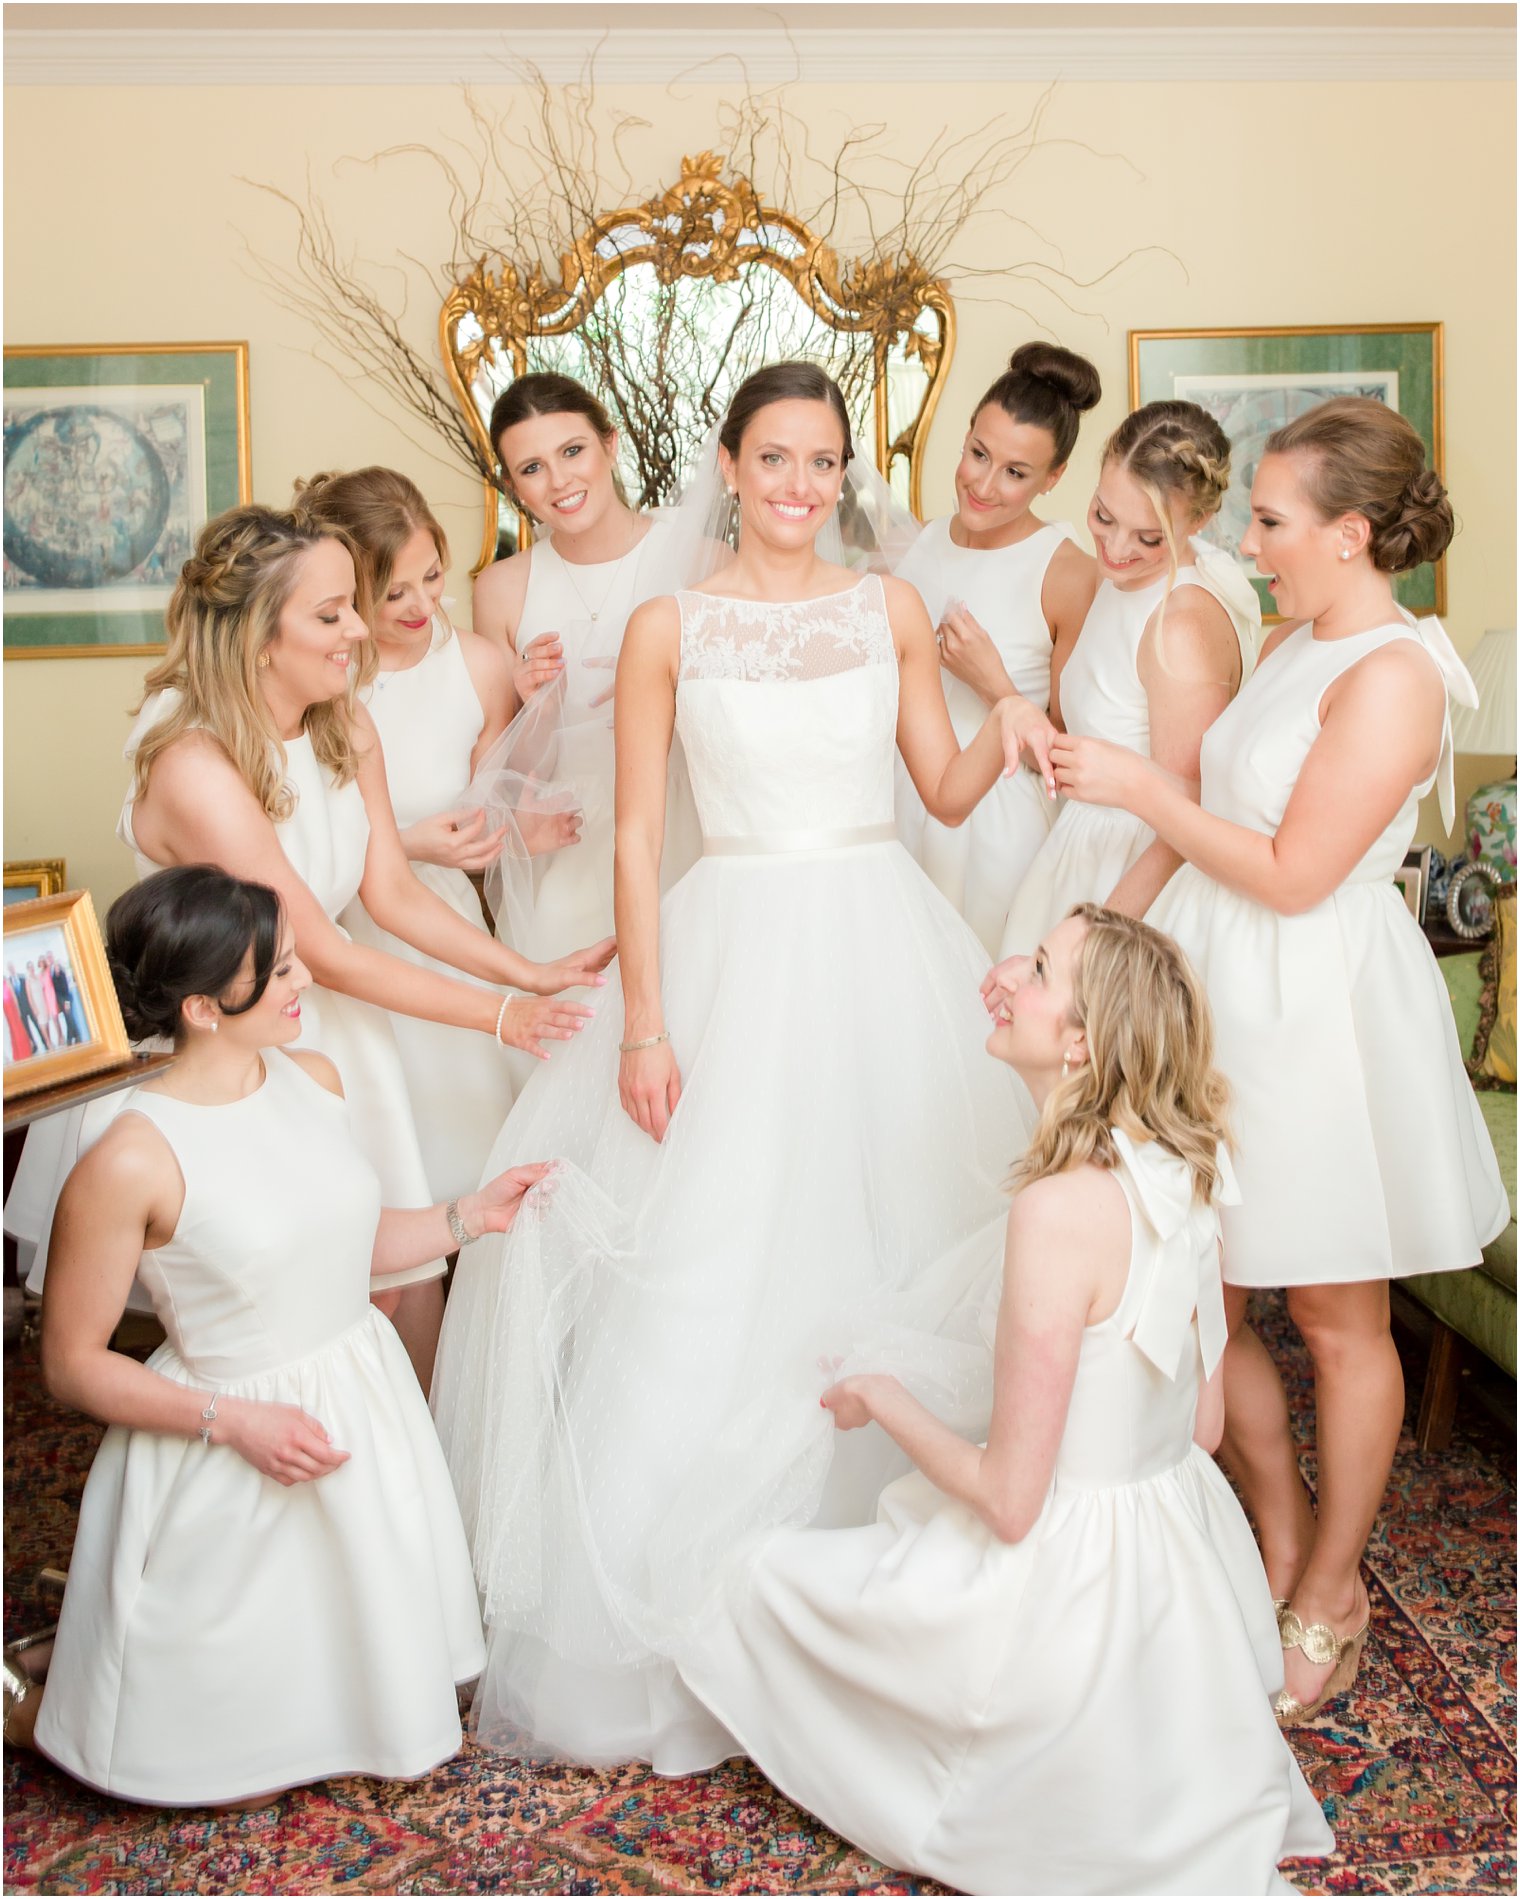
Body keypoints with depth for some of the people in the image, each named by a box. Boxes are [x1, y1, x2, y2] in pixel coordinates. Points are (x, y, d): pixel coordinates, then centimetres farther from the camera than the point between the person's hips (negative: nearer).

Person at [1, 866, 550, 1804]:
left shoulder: (314, 1079, -4)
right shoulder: (131, 1162, -24)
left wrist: (471, 1216, 2)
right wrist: (236, 1422, -21)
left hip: (364, 1404, 7)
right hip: (230, 1464, -6)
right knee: (238, 1770, 8)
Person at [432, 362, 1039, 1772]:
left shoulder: (890, 609, 6)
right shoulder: (666, 630, 0)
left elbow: (945, 792, 11)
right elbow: (637, 834, -2)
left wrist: (1008, 731, -10)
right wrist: (644, 1022, -8)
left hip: (881, 947, 2)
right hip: (734, 948, -2)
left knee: (892, 1243, 7)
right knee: (714, 1267, 0)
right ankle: (703, 1610, 15)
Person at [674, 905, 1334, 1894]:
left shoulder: (1063, 1208, -28)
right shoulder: (1186, 1178, -3)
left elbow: (1009, 1498, -23)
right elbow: (1204, 1426, 7)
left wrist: (887, 1400, -6)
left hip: (1072, 1581, -8)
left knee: (763, 1578, 9)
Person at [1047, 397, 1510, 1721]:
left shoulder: (1392, 676, -17)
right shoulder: (1291, 645, 9)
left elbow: (1293, 874, -19)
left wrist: (1141, 788, -13)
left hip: (1316, 1014, -8)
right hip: (1222, 997, 8)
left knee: (1338, 1322, 9)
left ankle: (1330, 1597, 28)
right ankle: (1285, 1553, 32)